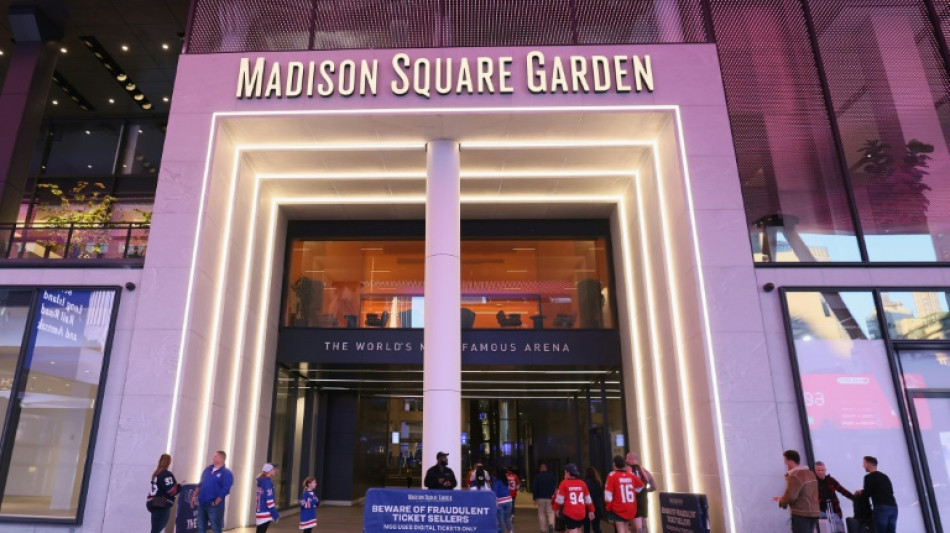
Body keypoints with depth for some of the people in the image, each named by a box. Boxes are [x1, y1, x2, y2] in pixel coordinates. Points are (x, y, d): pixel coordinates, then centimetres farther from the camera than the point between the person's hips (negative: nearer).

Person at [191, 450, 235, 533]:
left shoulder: (226, 473, -11)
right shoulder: (208, 469, 10)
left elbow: (225, 490, -15)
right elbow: (200, 484, 17)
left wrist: (216, 503, -16)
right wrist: (194, 496, 9)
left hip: (214, 506, -7)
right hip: (202, 504, 7)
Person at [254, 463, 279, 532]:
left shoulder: (261, 482, 12)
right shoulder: (267, 482, -14)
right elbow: (269, 500, -17)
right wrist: (275, 514, -13)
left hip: (260, 511, 8)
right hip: (265, 514, -8)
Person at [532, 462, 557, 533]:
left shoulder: (537, 477, -3)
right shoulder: (551, 476, 3)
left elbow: (534, 488, -5)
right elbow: (555, 487, 2)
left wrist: (534, 498, 0)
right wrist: (554, 496, 7)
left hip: (540, 498, -1)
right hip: (550, 498, 1)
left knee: (542, 514, 10)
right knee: (550, 512, 6)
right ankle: (551, 525, -19)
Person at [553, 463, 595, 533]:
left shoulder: (564, 483, -7)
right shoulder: (582, 483, 4)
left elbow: (559, 499, -4)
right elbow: (588, 499, 12)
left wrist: (556, 509, 13)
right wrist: (591, 511, 24)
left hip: (569, 513, -4)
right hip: (581, 513, 5)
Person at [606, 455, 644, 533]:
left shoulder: (612, 475, -14)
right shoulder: (631, 475, 0)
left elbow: (608, 494, -13)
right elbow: (640, 486, 15)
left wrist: (608, 508, -1)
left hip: (618, 509, -5)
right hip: (631, 509, 5)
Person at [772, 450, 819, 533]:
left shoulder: (794, 476, -17)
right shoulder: (810, 473, 14)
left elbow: (790, 496, -23)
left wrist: (780, 500, -4)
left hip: (801, 515, -9)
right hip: (813, 513, 9)